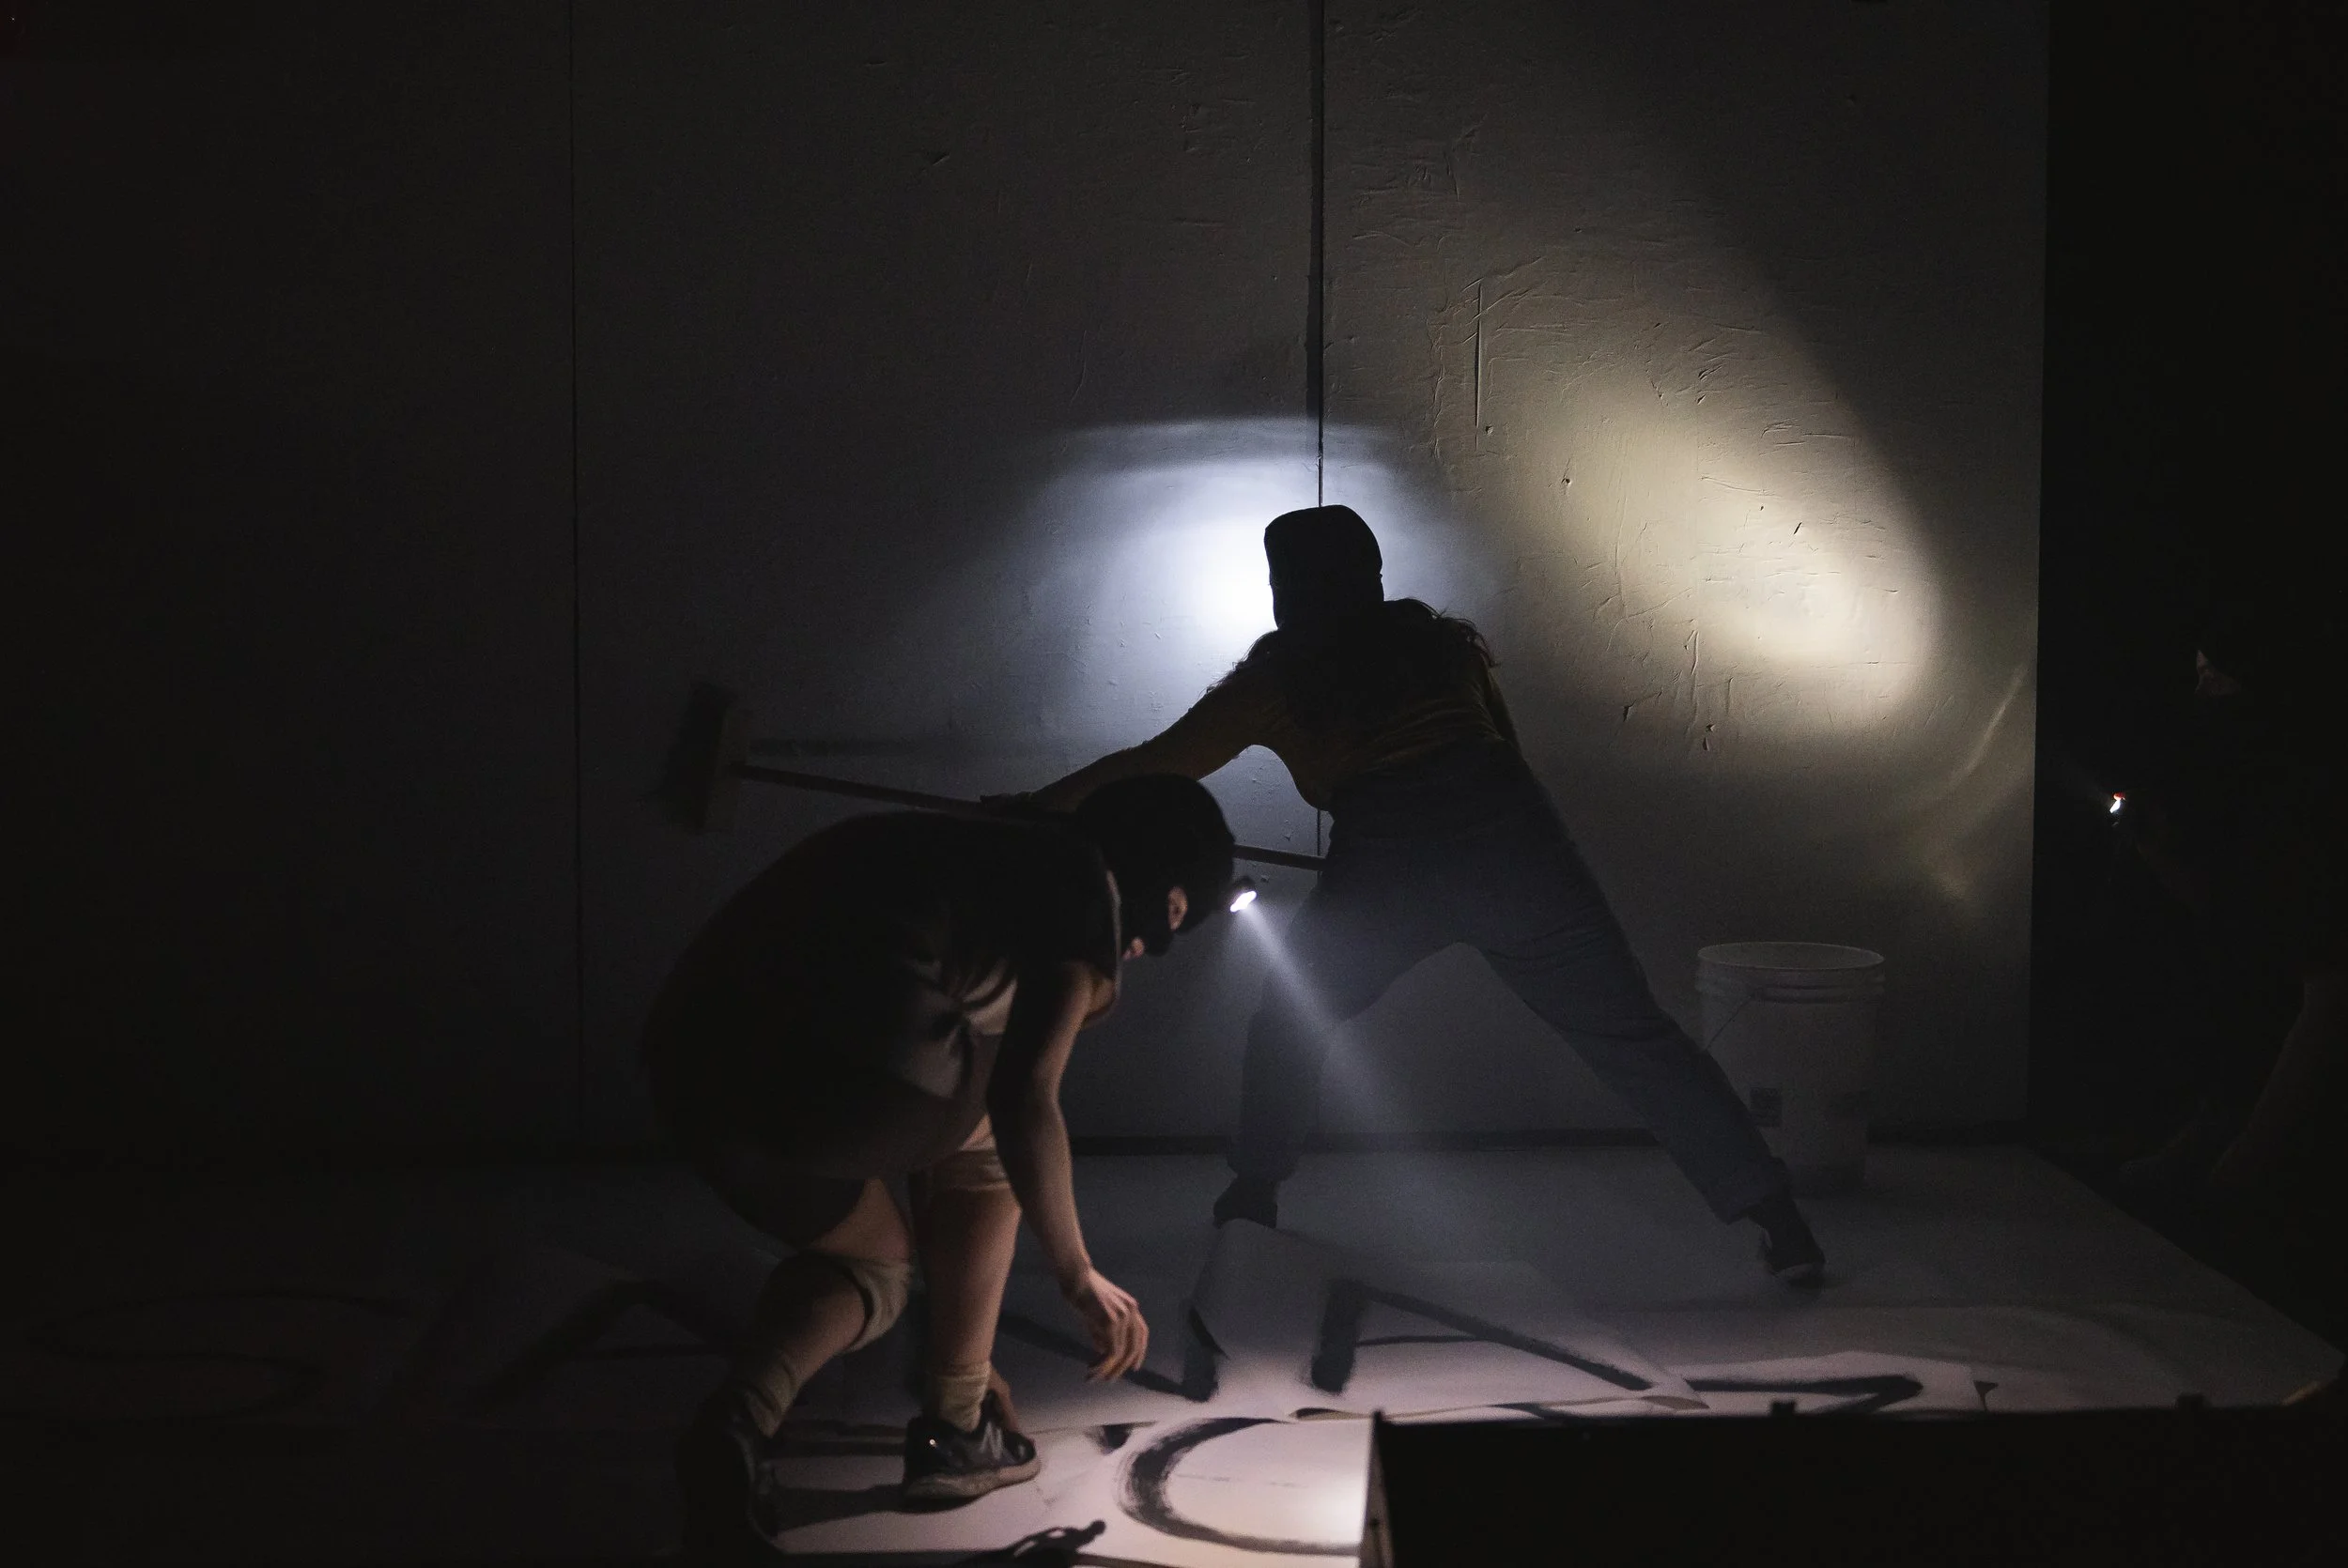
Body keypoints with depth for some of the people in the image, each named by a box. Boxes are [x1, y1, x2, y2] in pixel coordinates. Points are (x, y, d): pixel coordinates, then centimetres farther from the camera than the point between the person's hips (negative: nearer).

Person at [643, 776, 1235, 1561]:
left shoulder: (970, 848, 35)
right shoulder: (1084, 886, 12)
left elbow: (932, 1107, 45)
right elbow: (1022, 1103, -1)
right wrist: (1079, 1277, 12)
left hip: (692, 1052, 7)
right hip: (844, 1057, -7)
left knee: (875, 1257, 29)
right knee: (984, 1132, 26)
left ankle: (738, 1419, 1)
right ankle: (955, 1428, 26)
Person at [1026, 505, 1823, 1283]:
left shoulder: (1277, 679, 18)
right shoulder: (1446, 641, 24)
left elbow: (1153, 768, 23)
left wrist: (1037, 809, 34)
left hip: (1387, 865, -2)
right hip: (1509, 834, 2)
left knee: (1290, 1017, 26)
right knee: (1631, 1035, 3)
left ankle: (1255, 1194, 27)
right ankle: (1775, 1218, -2)